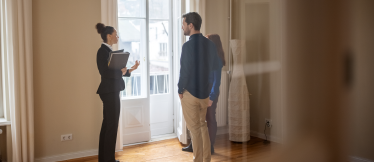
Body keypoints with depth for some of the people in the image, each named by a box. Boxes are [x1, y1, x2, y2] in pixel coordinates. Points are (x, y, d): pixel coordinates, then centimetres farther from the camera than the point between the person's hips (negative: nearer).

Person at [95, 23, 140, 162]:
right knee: (111, 125, -4)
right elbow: (105, 73, -20)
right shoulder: (103, 51, -12)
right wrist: (122, 72, -12)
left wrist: (130, 69, 11)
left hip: (111, 91, 10)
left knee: (108, 125, 13)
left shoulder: (108, 51, 15)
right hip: (109, 91, -10)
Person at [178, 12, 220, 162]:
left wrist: (180, 90, -4)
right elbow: (215, 67, 11)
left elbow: (185, 71, -17)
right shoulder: (210, 44, 4)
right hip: (205, 93, 7)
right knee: (203, 126, 18)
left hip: (190, 93, -7)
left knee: (195, 129, 2)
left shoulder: (188, 46, -18)